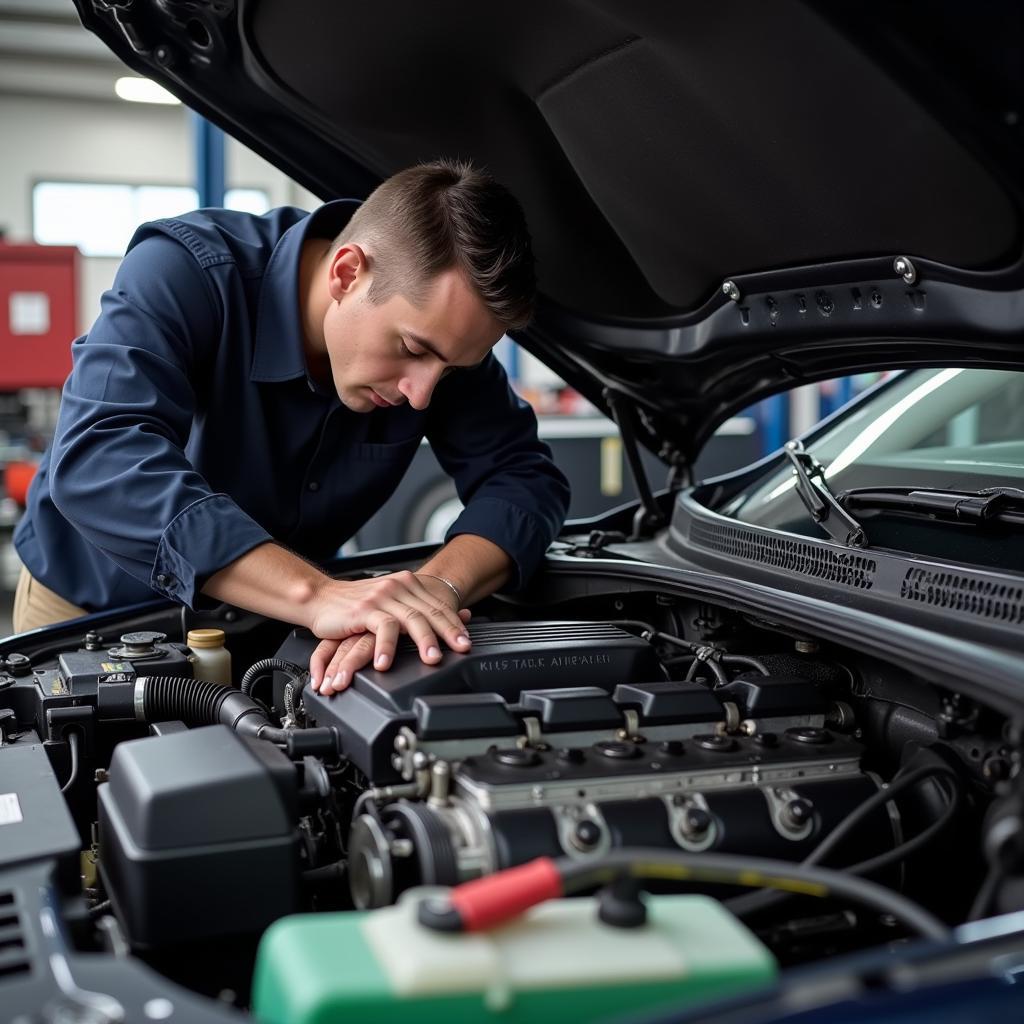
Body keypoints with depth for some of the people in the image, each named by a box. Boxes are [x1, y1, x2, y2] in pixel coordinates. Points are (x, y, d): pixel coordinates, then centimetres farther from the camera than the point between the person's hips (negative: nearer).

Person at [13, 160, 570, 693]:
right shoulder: (188, 270, -29)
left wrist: (437, 586, -38)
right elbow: (98, 458, -42)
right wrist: (316, 594, -51)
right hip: (93, 608, -3)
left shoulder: (438, 326, -15)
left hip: (264, 622, 3)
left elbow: (524, 476, -16)